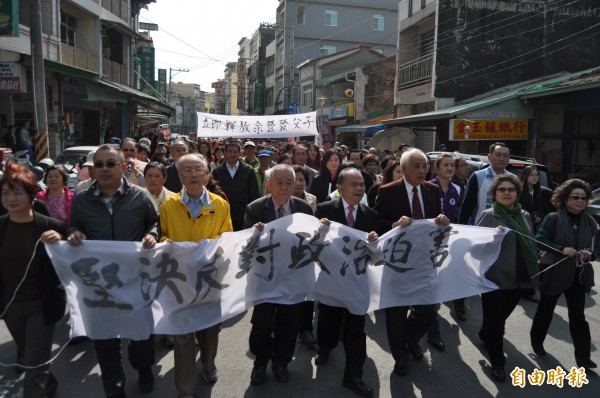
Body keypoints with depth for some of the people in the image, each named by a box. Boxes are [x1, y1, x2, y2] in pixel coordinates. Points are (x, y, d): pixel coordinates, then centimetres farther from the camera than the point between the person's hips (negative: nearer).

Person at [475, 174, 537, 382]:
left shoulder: (525, 216, 8)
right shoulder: (487, 215, -9)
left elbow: (530, 244, 18)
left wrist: (532, 271, 17)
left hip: (518, 278, 6)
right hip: (494, 277, -5)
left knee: (502, 315, 21)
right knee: (495, 319, 3)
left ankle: (485, 335, 49)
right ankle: (497, 362, 20)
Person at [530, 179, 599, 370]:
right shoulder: (553, 218, -12)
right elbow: (539, 240, -17)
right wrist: (561, 249, -28)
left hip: (578, 275, 3)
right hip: (554, 272, -3)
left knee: (578, 316, 6)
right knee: (545, 310, 14)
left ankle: (582, 356, 14)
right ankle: (537, 341, 34)